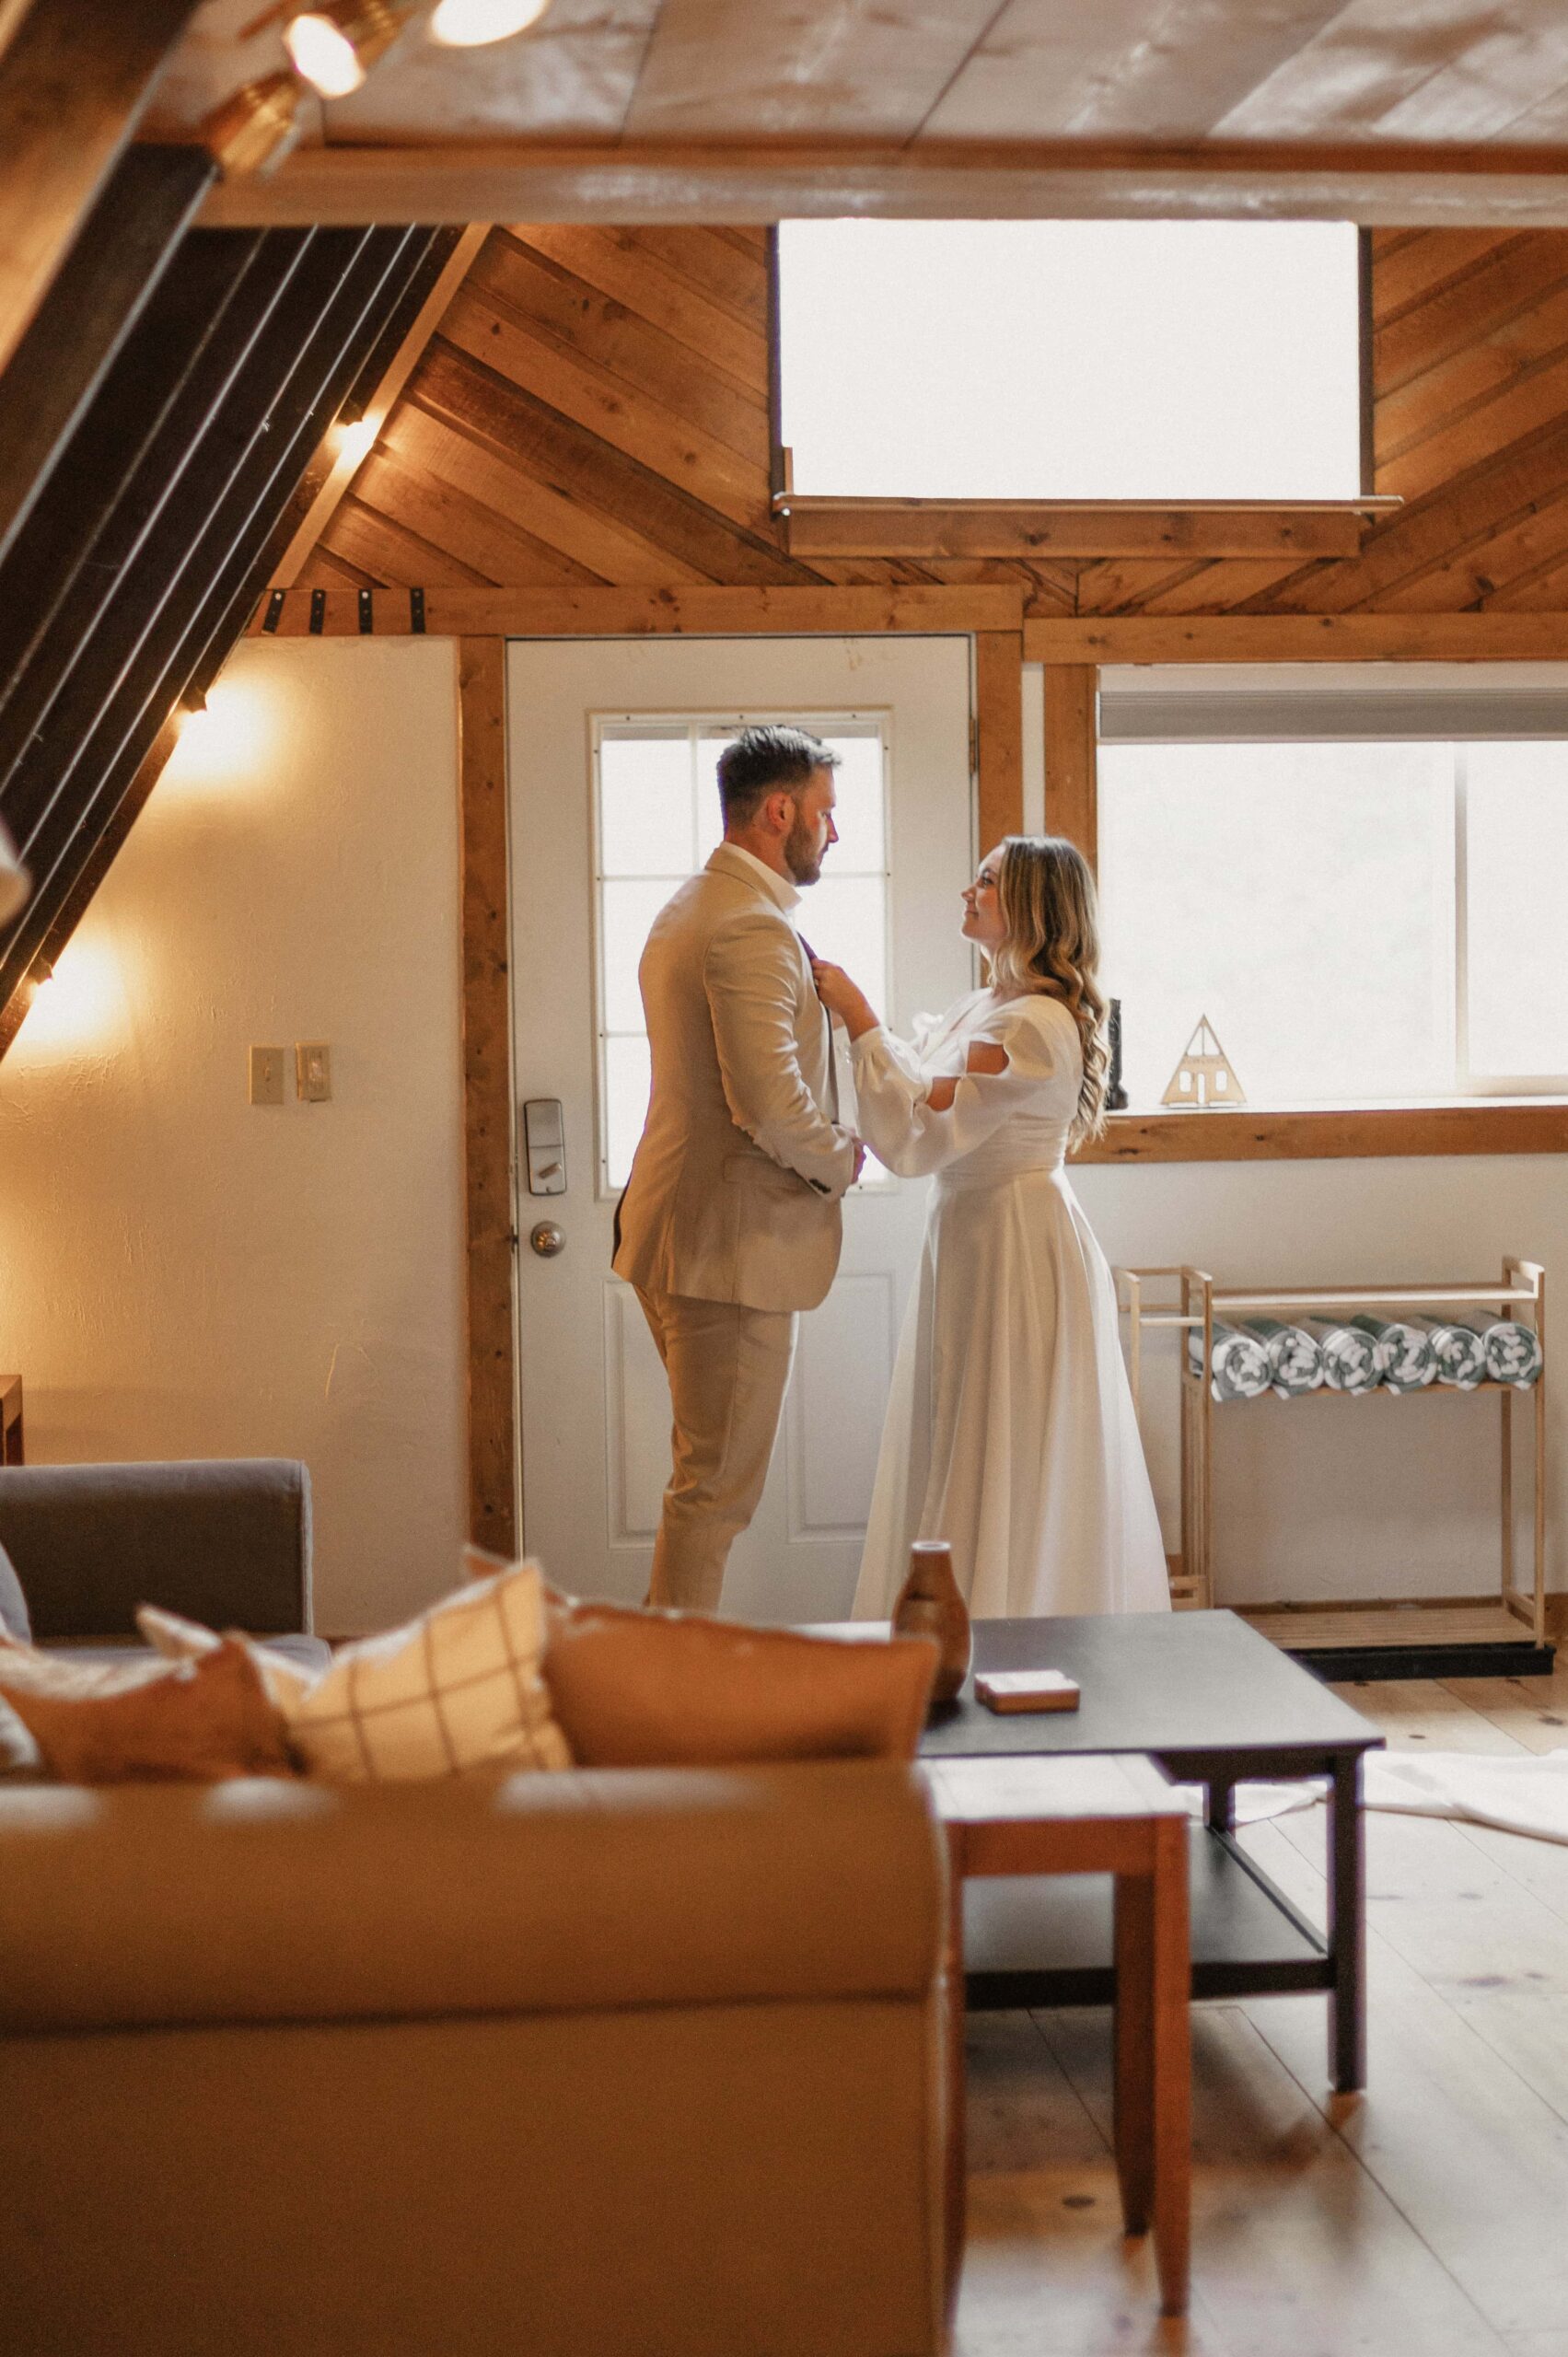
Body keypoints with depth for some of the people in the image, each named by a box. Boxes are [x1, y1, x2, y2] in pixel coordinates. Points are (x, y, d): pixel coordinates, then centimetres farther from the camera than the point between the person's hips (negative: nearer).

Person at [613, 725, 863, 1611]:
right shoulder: (753, 929, -18)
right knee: (718, 1484, -4)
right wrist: (842, 1158, -8)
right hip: (731, 1245, -11)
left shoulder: (688, 909, 17)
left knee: (711, 1476, 18)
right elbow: (771, 1103, -26)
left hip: (681, 1233, 11)